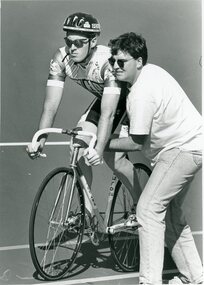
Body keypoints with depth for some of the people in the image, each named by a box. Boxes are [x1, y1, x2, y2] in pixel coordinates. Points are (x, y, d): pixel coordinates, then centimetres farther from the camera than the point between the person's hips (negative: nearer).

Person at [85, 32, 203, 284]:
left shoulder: (141, 93, -25)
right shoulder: (151, 71, 6)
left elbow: (137, 142, -20)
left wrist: (104, 145, -11)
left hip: (183, 149, -11)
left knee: (148, 209, -16)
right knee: (170, 211, 19)